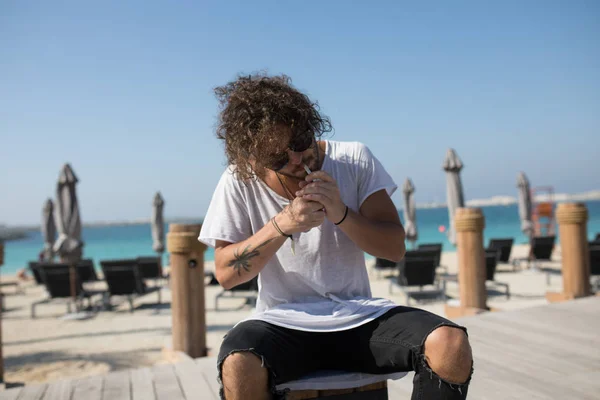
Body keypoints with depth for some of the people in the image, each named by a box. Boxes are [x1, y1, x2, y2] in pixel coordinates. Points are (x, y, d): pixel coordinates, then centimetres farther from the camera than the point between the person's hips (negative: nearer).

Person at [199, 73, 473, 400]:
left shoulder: (354, 160, 0)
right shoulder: (238, 182, -3)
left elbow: (395, 248, 0)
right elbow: (225, 273, -4)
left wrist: (341, 214, -19)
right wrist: (282, 225, -18)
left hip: (359, 316, 2)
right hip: (283, 322, -1)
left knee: (451, 345, -24)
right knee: (237, 368, -35)